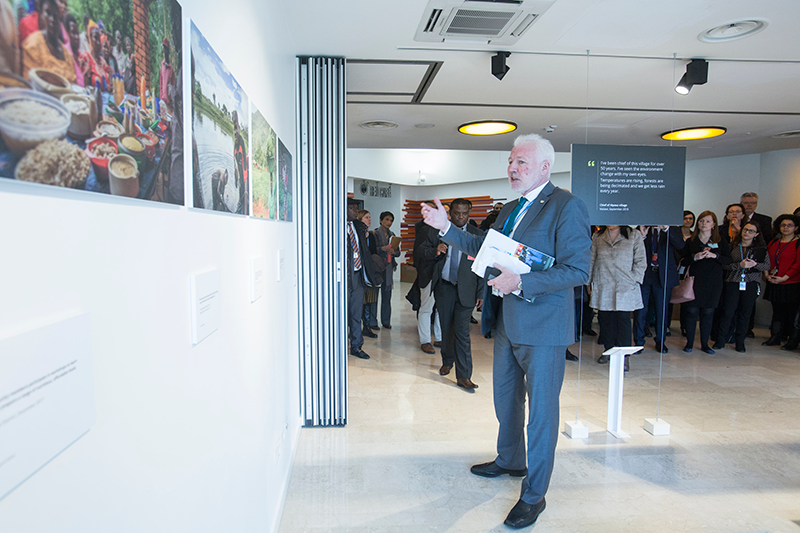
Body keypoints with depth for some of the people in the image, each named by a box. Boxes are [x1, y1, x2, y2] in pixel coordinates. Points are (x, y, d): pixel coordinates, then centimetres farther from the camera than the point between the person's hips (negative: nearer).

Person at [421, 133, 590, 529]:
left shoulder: (566, 206, -14)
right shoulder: (510, 209, 13)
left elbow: (577, 270, -20)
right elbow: (483, 248, 20)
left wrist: (520, 282, -26)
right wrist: (446, 227, 10)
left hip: (543, 326, -8)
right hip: (507, 322, 9)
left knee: (540, 408, 4)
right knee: (505, 398, 23)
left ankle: (534, 495, 19)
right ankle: (509, 460, 46)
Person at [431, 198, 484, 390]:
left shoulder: (477, 235, 2)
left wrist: (480, 293, -2)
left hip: (465, 289, -2)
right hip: (444, 287, 2)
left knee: (462, 332, -6)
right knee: (446, 328, 13)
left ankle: (463, 376, 0)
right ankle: (447, 362, 35)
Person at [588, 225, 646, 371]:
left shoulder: (634, 236, 4)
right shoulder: (597, 237, 11)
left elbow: (641, 261, 3)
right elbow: (592, 261, 14)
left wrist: (634, 280, -5)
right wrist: (590, 282, 11)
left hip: (625, 287, -3)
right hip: (603, 286, 3)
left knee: (623, 318, -6)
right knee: (604, 318, 5)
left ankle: (625, 356, -1)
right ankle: (608, 350, 20)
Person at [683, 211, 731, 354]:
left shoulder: (721, 242, 8)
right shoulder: (691, 241, 6)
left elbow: (729, 260, -1)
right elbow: (683, 260, 2)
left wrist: (715, 255, -16)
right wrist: (695, 257, -15)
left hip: (713, 282, 1)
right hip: (694, 280, -1)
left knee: (708, 313, 4)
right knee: (692, 311, -3)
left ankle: (705, 344, 14)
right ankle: (689, 342, 8)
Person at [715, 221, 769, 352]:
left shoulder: (761, 248, 7)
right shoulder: (732, 246, 4)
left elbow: (767, 266, 7)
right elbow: (725, 264, -3)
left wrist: (755, 264, -11)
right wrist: (740, 265, -16)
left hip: (751, 284, 1)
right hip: (733, 283, -1)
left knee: (745, 313, 6)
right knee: (728, 312, -3)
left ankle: (740, 342, 17)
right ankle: (720, 340, 5)